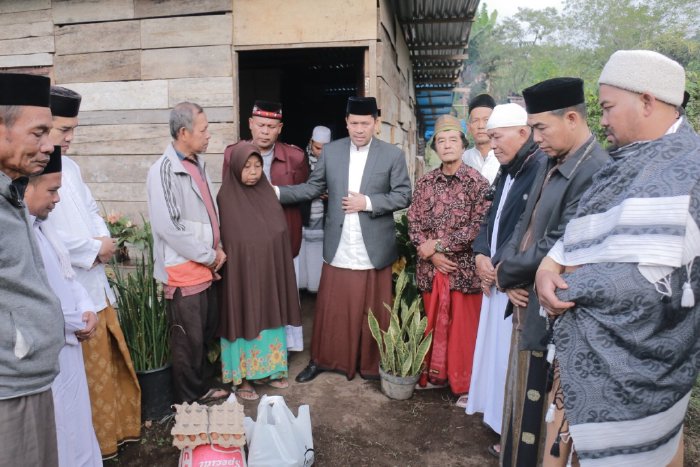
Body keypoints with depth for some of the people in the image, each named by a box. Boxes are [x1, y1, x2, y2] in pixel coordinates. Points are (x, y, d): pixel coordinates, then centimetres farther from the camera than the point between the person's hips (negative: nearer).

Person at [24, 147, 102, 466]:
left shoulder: (40, 224, 8)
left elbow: (66, 276, 16)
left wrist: (87, 310, 0)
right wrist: (77, 322, -11)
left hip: (67, 347, 9)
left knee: (76, 430, 21)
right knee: (60, 441, 7)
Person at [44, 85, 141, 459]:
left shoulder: (69, 165, 12)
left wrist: (104, 239, -2)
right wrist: (94, 248, -14)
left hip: (93, 281, 9)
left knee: (109, 361, 20)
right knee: (85, 372, 5)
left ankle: (115, 426, 38)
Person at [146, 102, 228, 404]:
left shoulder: (198, 164, 9)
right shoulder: (164, 171, -16)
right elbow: (168, 226, -21)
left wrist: (217, 249, 2)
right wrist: (210, 256, -14)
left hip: (206, 268, 8)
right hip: (183, 271, -8)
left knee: (207, 332, 18)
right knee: (189, 340, 5)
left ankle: (200, 389, 35)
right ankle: (189, 401, 23)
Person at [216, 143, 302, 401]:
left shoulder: (267, 194, 3)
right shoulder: (226, 200, -12)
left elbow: (280, 237, 8)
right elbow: (225, 244, -10)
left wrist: (277, 273, 8)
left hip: (269, 275, 5)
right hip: (242, 275, -5)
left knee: (268, 320, 15)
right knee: (244, 321, 7)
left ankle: (268, 369, 32)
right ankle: (241, 377, 23)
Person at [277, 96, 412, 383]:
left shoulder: (393, 155, -3)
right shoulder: (330, 151, 4)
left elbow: (403, 196, -5)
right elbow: (312, 188, 5)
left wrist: (368, 202, -15)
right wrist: (276, 192, -5)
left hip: (374, 248, -2)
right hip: (338, 248, 2)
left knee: (372, 312, 11)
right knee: (331, 309, 13)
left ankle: (372, 364, 30)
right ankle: (323, 359, 30)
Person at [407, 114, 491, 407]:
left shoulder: (477, 182, -6)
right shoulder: (424, 183, 7)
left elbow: (479, 226, -12)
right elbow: (414, 223, 4)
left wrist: (439, 245, -13)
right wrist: (431, 254, -10)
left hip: (464, 268, -4)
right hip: (430, 268, 4)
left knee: (464, 328, 5)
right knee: (434, 325, 15)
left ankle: (466, 384, 22)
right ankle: (435, 374, 33)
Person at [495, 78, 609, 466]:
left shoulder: (595, 172, -22)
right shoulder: (551, 164, 7)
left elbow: (556, 248, -25)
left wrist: (506, 274, -9)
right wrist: (506, 269, -5)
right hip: (527, 300, 9)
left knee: (539, 403, 8)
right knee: (522, 397, 24)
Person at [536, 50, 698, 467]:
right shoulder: (629, 165, 10)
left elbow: (648, 283, -22)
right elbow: (579, 233, 9)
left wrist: (569, 286, -13)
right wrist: (548, 268, -11)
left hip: (638, 354, -7)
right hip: (596, 339, 7)